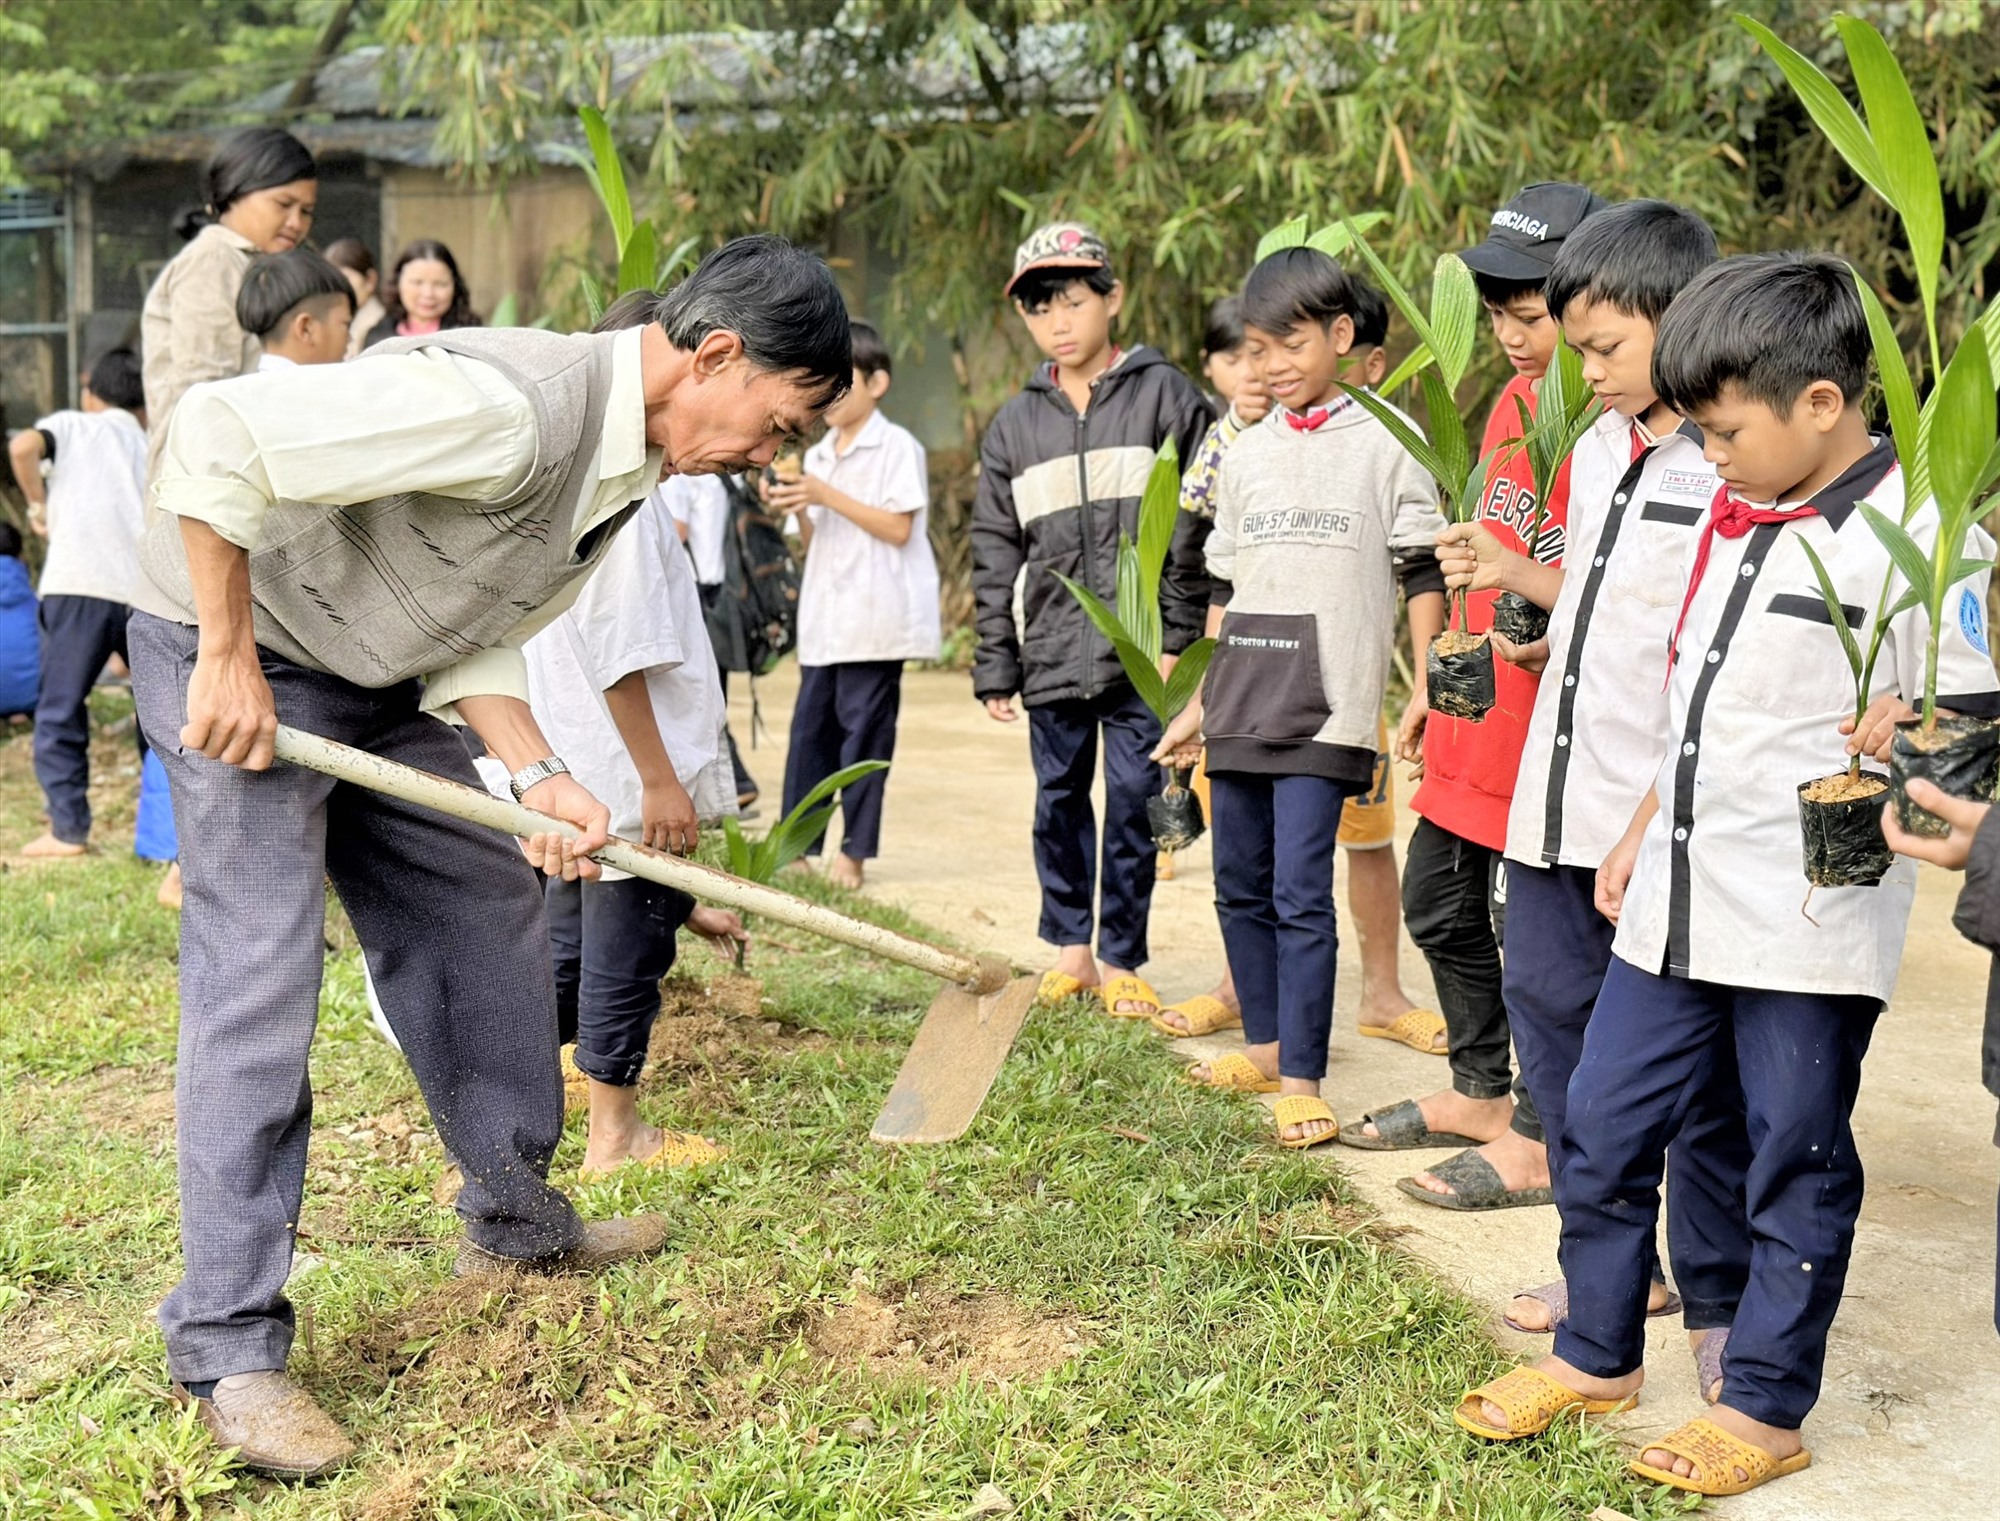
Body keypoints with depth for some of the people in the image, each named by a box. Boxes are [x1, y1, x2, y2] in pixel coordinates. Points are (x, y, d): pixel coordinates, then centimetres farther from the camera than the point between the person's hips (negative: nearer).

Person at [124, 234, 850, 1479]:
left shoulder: (632, 470, 0)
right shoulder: (511, 407, -32)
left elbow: (478, 637, 3)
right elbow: (219, 437, -34)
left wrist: (541, 778, -13)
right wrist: (229, 656, -27)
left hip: (379, 681, 10)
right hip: (235, 653, -9)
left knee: (491, 919, 13)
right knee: (258, 979, -12)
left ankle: (518, 1224, 30)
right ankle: (229, 1350, -3)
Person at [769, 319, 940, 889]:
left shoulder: (898, 447, -4)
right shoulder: (817, 456, 17)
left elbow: (899, 528, -13)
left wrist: (826, 495, -16)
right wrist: (796, 510, -2)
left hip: (874, 615, -7)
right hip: (823, 616, 7)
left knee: (863, 729, -3)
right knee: (810, 728, 4)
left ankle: (854, 853, 3)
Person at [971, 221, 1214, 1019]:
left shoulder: (1164, 395, 1)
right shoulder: (1014, 424, 11)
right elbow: (995, 555, 12)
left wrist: (1179, 636, -8)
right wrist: (996, 667, 8)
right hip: (1053, 652, 3)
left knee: (1134, 803, 2)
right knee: (1059, 802, 10)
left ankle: (1121, 960, 14)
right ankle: (1071, 946, 24)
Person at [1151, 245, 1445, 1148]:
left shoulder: (1384, 444, -1)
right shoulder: (1245, 455, 14)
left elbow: (1422, 574, 0)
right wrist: (1202, 702, 18)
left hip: (1327, 712, -6)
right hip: (1241, 705, 6)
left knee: (1301, 893, -9)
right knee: (1240, 885, 11)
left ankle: (1301, 1080, -3)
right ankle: (1266, 1045, 26)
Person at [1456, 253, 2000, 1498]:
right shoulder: (1736, 517, 11)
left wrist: (1900, 743, -29)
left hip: (1813, 920, -7)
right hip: (1680, 896, 8)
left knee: (1797, 1166, 8)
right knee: (1604, 1130, 14)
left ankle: (1766, 1408, 23)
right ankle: (1598, 1355, 32)